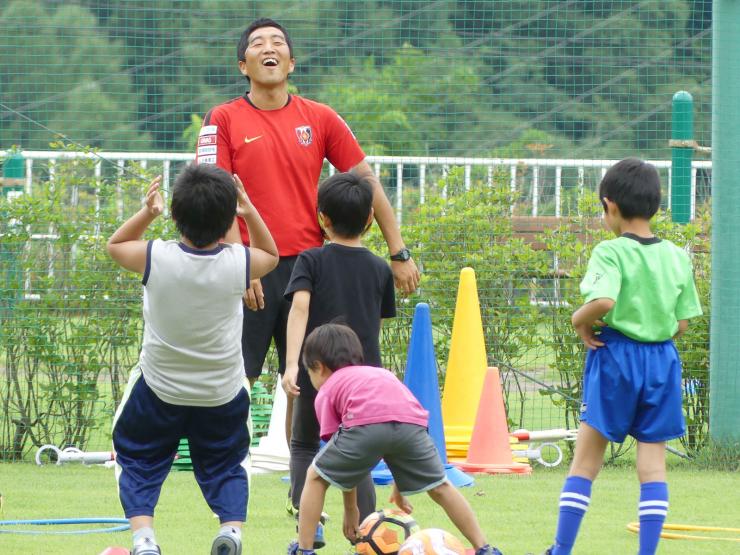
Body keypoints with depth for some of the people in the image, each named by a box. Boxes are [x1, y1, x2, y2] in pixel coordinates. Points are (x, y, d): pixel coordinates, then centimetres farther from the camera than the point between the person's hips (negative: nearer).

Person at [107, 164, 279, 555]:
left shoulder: (155, 258, -21)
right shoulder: (239, 264, -18)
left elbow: (115, 245, 3)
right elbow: (271, 255, 9)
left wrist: (147, 212, -4)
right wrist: (250, 212, 1)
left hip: (158, 390, -1)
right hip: (222, 393, 1)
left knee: (139, 463, 14)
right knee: (224, 465, 20)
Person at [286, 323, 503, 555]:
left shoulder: (327, 390, 29)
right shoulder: (382, 373, 43)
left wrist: (351, 509, 30)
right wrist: (399, 487, 50)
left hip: (365, 423, -4)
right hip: (412, 421, 4)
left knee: (316, 477, 17)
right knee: (439, 487, 21)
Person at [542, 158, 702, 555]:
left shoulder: (611, 252, -12)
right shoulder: (677, 257, 5)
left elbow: (604, 301, -28)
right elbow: (683, 321, 7)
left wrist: (580, 321, -9)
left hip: (616, 358, -4)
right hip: (662, 359, 4)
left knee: (585, 461, 5)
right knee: (653, 464, 6)